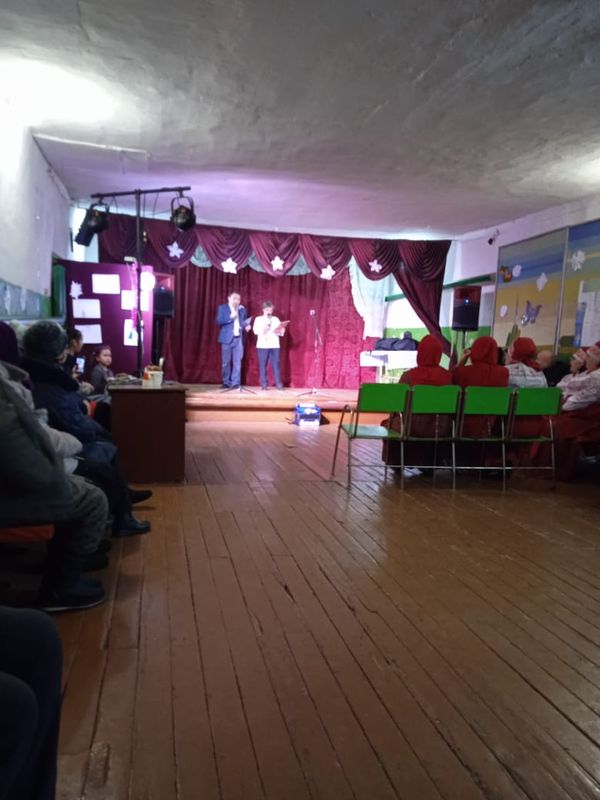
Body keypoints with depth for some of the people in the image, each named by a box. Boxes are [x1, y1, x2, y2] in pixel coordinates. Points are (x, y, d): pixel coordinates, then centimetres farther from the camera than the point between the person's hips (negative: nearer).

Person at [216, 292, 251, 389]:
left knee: (237, 362, -1)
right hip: (227, 338, -3)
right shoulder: (222, 308, 3)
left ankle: (235, 383, 2)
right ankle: (226, 382, 11)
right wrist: (230, 317, -16)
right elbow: (219, 321, -6)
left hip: (239, 338, 3)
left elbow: (245, 322, 20)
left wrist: (246, 327, -2)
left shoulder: (242, 309, 14)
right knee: (226, 362, 2)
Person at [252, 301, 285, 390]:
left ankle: (279, 384, -1)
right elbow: (255, 330, -5)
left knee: (276, 364, -3)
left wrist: (280, 331, -12)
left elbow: (281, 331, 10)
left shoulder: (276, 319, 17)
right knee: (263, 364, -1)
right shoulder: (258, 319, 10)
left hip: (274, 345, 1)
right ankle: (264, 384, 4)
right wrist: (263, 330, -22)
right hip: (262, 345, -1)